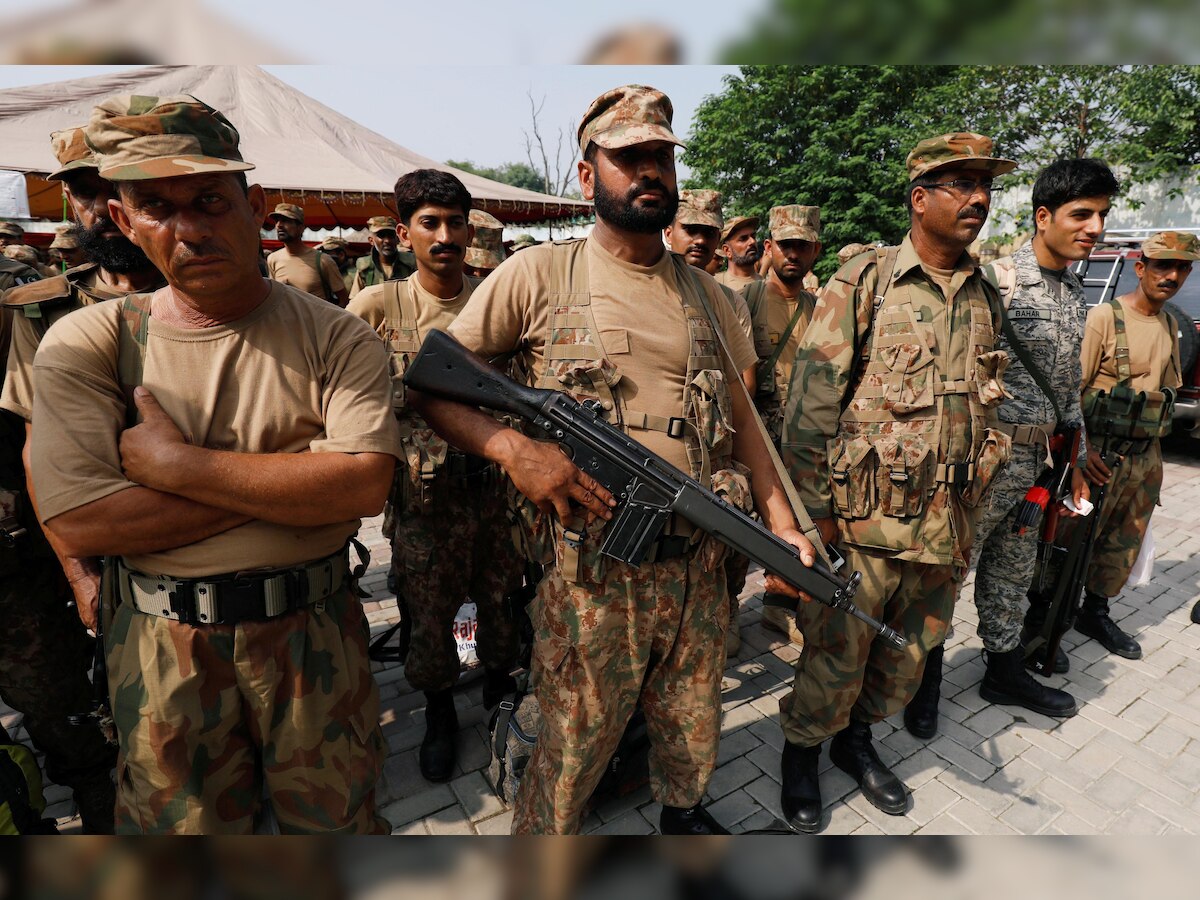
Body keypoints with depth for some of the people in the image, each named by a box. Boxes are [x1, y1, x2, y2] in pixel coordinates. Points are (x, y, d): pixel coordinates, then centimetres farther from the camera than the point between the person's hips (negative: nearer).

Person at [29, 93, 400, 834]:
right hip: (161, 643, 1)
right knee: (183, 822, 22)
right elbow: (79, 523, -15)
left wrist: (176, 464, -19)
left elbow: (364, 487, -20)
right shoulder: (85, 344, -4)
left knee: (339, 820, 18)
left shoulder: (335, 337, -8)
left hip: (314, 630, 0)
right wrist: (289, 477, -19)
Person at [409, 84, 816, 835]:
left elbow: (739, 415, 13)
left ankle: (684, 812, 51)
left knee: (694, 736, 22)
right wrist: (513, 448, -20)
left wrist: (781, 520, 3)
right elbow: (431, 385, -4)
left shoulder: (703, 292, 11)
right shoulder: (538, 276, -4)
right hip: (590, 569, -4)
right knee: (572, 752, 12)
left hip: (699, 565, 5)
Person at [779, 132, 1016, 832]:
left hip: (946, 525, 6)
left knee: (910, 654, 19)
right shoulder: (863, 284, -7)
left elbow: (988, 407, 16)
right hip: (863, 519, -5)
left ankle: (857, 738, 43)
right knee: (836, 656, 7)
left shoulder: (987, 299, 10)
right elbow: (812, 401, -10)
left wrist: (971, 512, 15)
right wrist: (814, 507, -13)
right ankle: (802, 751, 32)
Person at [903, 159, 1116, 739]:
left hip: (1036, 459, 8)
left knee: (1013, 572, 20)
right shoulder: (996, 279, -12)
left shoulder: (1076, 292, 14)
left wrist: (1076, 460, 22)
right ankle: (925, 683, 20)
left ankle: (1005, 671, 37)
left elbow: (1068, 386, 21)